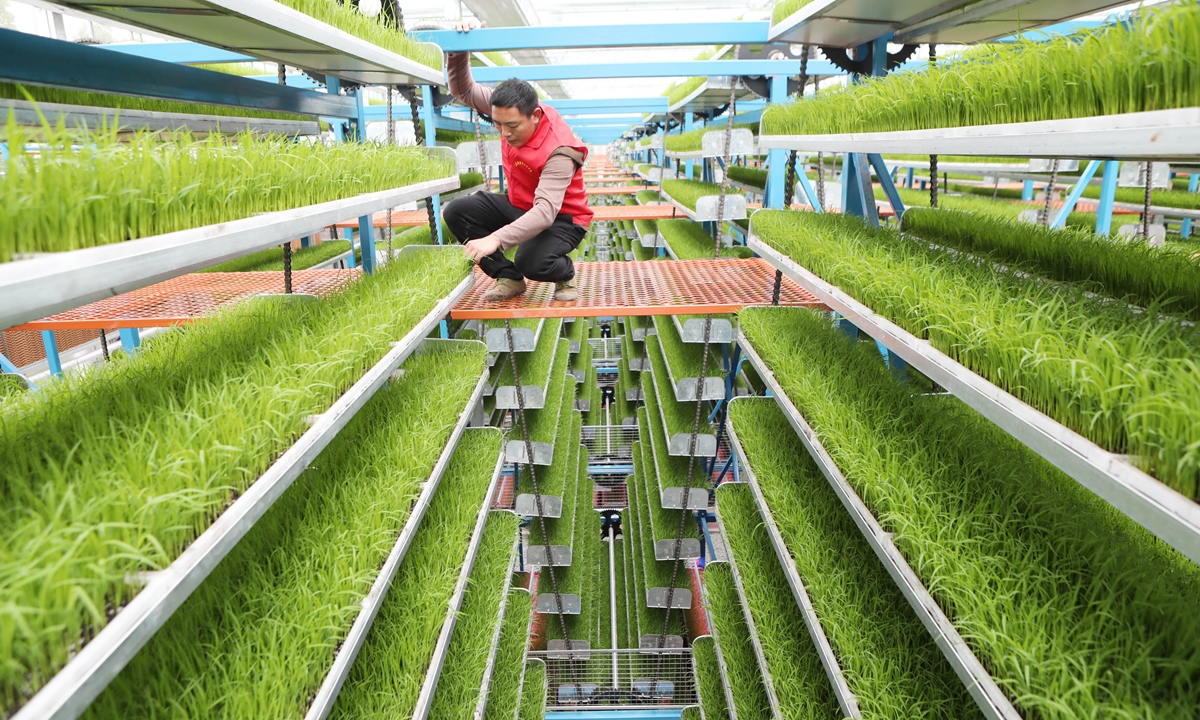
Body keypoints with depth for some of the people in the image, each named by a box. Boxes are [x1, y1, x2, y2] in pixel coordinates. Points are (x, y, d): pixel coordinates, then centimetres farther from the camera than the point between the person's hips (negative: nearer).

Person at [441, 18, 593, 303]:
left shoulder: (559, 151, -33)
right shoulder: (512, 113, -12)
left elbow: (545, 212, -43)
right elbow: (464, 90, -1)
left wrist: (496, 239, -54)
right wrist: (458, 50, -22)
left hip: (561, 217, -7)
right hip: (520, 206, 8)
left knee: (532, 263, -37)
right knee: (457, 212, -12)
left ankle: (565, 275, 2)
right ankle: (509, 279, -1)